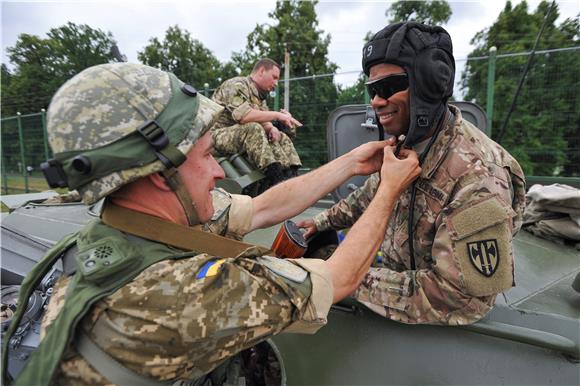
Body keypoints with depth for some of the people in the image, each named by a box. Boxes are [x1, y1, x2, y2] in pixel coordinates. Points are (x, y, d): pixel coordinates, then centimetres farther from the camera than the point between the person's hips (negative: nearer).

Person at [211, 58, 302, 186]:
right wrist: (277, 115, -25)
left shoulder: (260, 95, 17)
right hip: (218, 135, -9)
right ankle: (277, 178, -37)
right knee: (253, 128, -34)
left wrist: (272, 128, -12)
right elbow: (242, 115, -29)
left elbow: (264, 121, 13)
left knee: (282, 138, -1)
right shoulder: (237, 85, -12)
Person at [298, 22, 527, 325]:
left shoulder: (476, 180, -33)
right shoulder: (409, 143, -7)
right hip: (394, 267, 7)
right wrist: (322, 221, 6)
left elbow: (459, 298, -30)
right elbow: (372, 194, 10)